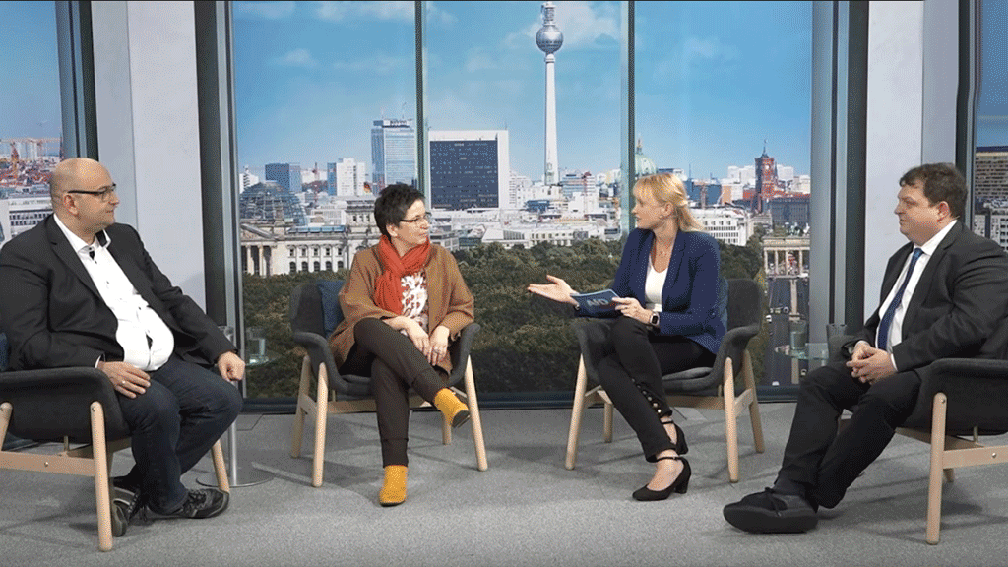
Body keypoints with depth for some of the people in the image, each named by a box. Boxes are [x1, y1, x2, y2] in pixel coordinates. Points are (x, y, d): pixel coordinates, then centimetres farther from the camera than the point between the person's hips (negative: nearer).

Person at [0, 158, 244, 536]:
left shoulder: (124, 237, 17)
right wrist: (100, 366, -27)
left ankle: (133, 489, 1)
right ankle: (166, 498, -1)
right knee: (157, 405, -32)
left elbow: (173, 299, 18)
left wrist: (222, 349, 6)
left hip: (162, 362, 7)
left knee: (225, 399, -12)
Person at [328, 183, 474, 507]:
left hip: (420, 353, 0)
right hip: (366, 352, 0)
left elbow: (464, 307, 12)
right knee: (368, 326, -37)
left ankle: (396, 467, -43)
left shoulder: (441, 258, 15)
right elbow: (354, 307, -8)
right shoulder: (366, 261, 8)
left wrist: (443, 330, -11)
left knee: (385, 368, -37)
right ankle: (441, 395, -47)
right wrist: (405, 324, -22)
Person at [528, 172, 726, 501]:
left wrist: (650, 317, -29)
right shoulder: (637, 240, 6)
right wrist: (574, 297, -5)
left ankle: (664, 424, -24)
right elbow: (614, 301, 10)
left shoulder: (703, 248, -11)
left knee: (626, 330, -34)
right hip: (646, 343, 6)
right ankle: (668, 458, -36)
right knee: (608, 369, -29)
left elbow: (700, 318, -16)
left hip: (696, 344, -5)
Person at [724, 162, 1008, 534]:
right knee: (818, 383, -14)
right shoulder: (903, 257, 23)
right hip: (884, 361, 8)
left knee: (883, 396, -34)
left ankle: (814, 495, -25)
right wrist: (863, 344, 1)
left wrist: (894, 360, -21)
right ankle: (792, 491, -25)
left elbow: (967, 325, -20)